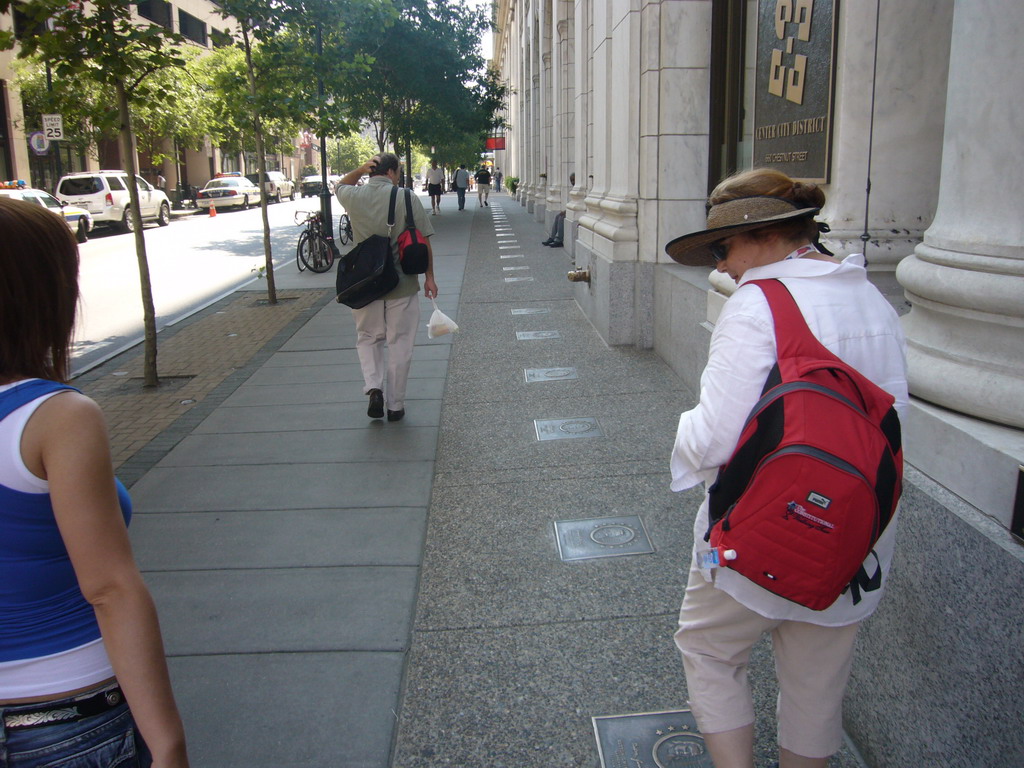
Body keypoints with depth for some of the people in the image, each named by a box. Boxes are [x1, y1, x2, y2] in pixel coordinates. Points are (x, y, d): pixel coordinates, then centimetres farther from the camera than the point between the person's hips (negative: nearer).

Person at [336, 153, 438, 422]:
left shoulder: (354, 197, -2)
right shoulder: (407, 199, -9)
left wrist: (359, 170, 6)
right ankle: (395, 405, 14)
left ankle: (373, 387, -1)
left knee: (368, 338, 19)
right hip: (402, 284, -2)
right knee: (400, 344, 8)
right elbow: (423, 241, -5)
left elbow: (341, 185, 23)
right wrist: (429, 276, 4)